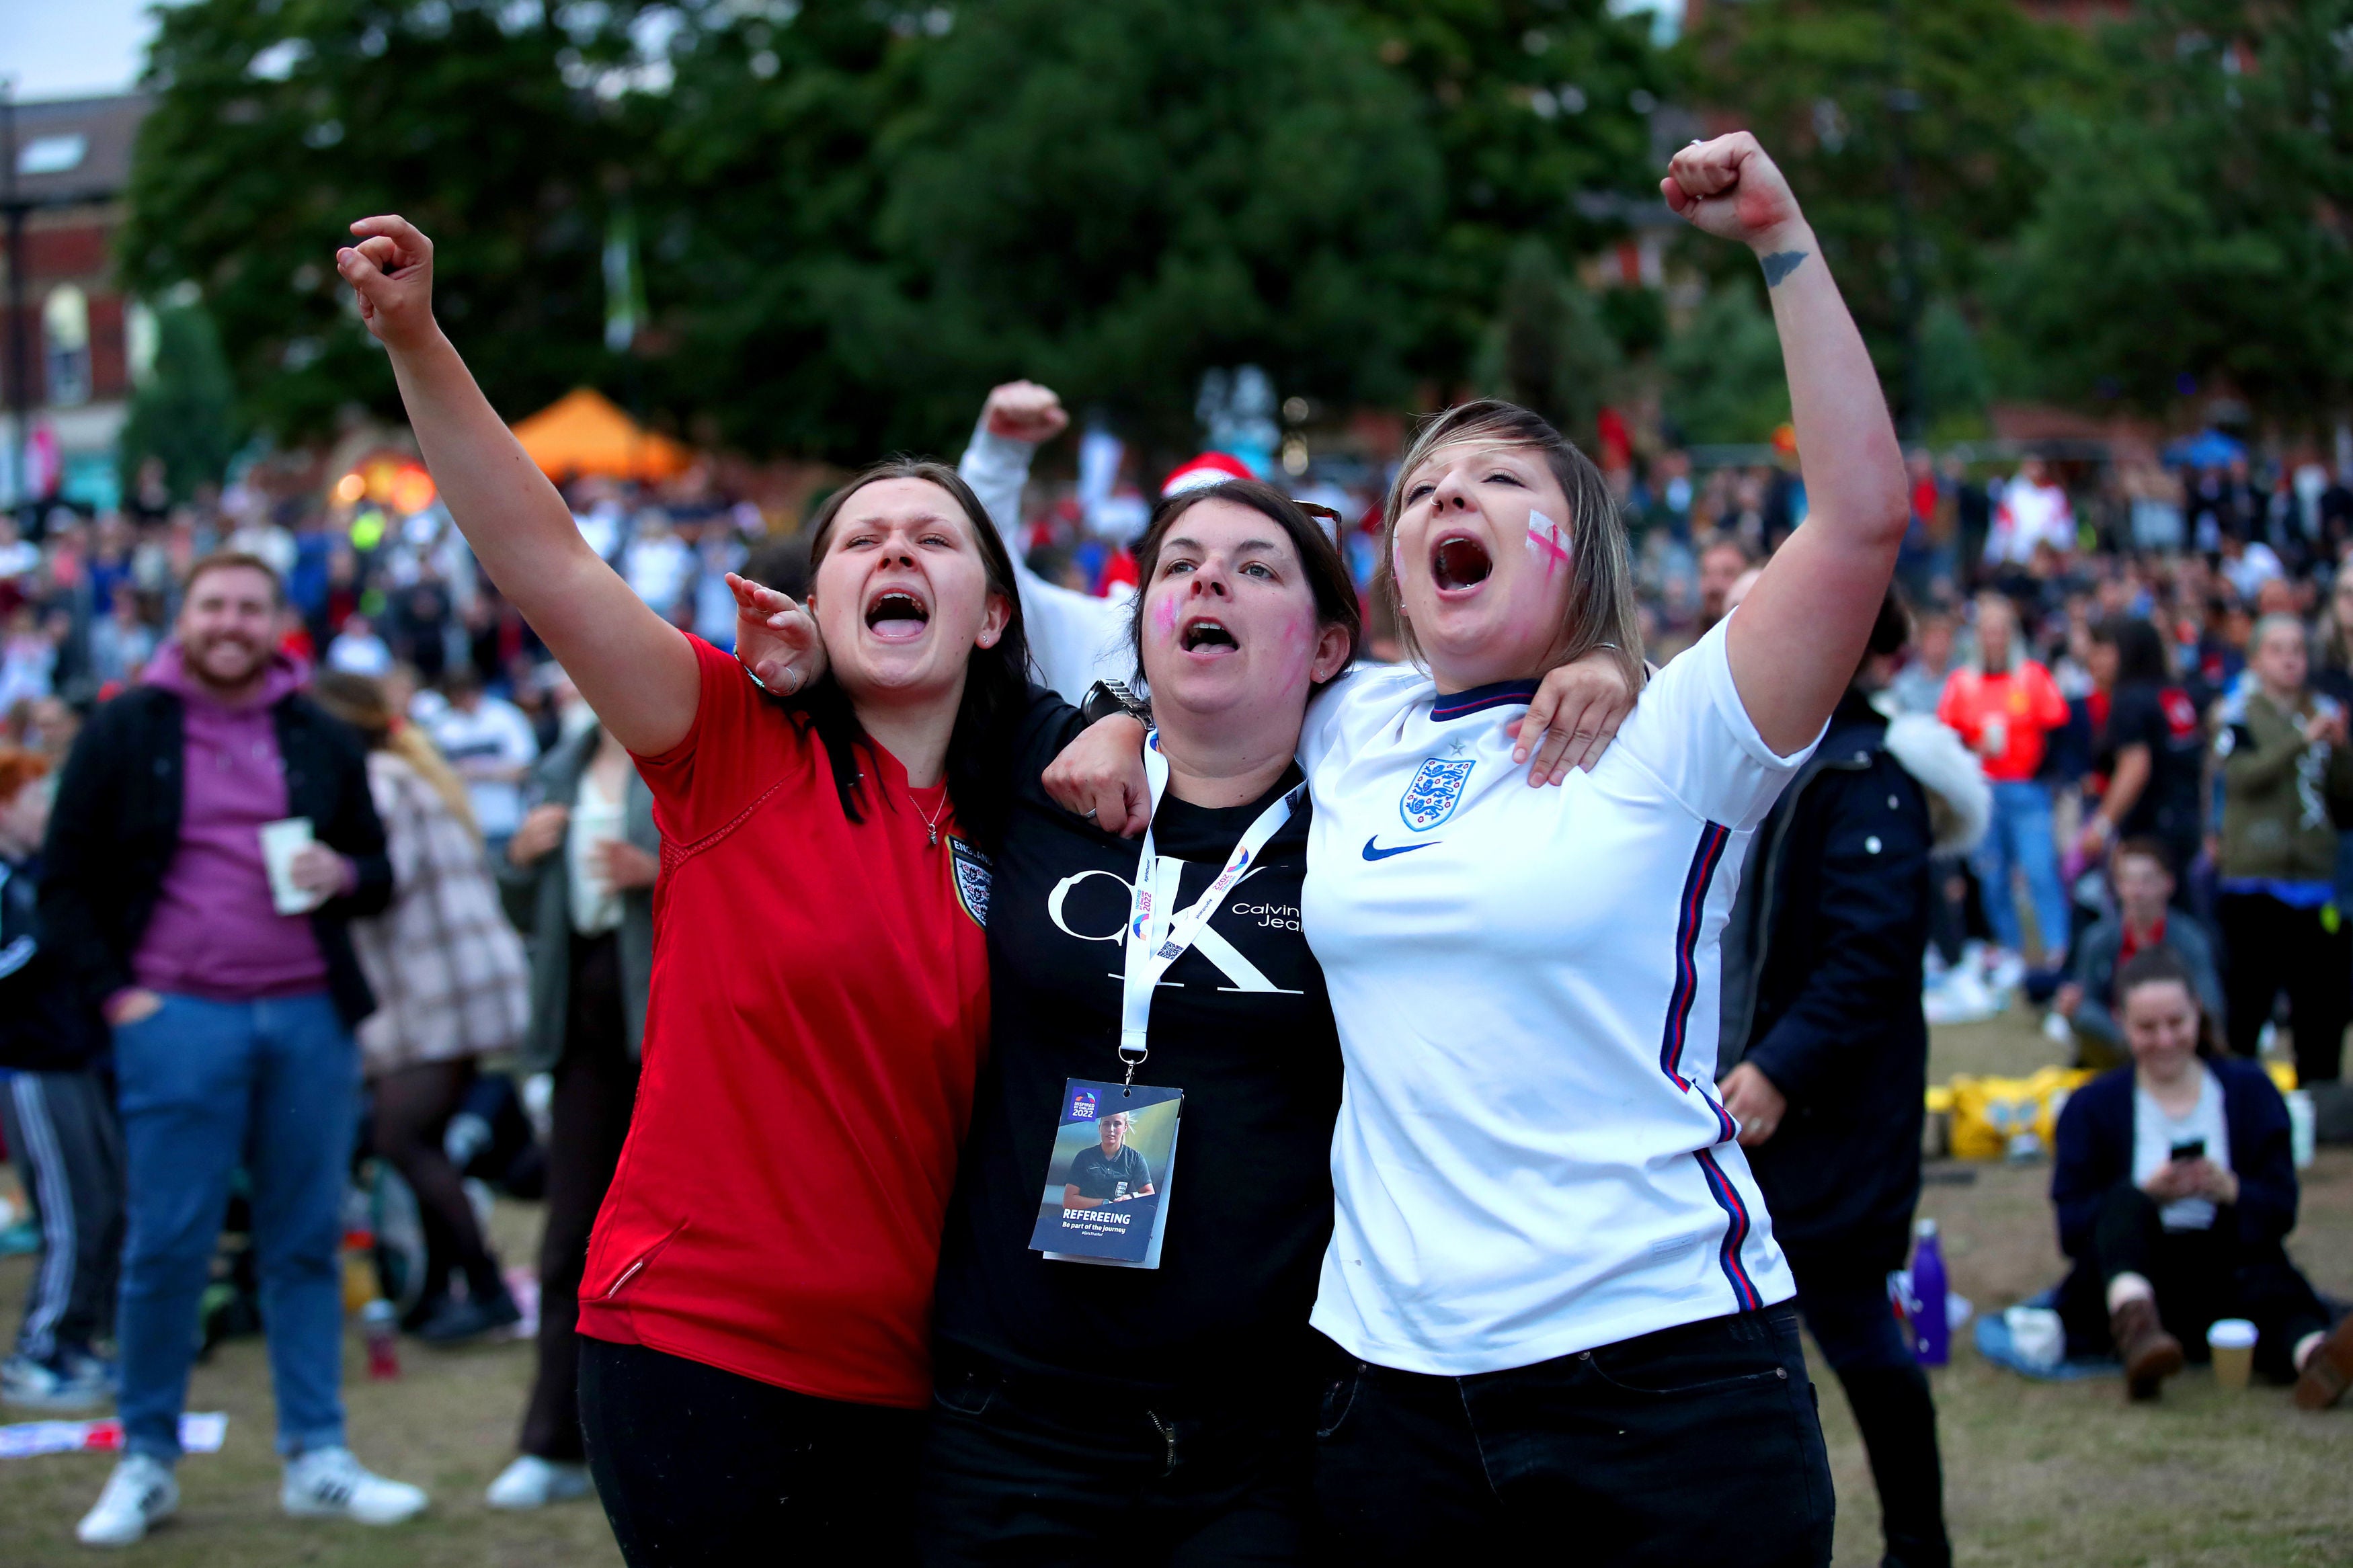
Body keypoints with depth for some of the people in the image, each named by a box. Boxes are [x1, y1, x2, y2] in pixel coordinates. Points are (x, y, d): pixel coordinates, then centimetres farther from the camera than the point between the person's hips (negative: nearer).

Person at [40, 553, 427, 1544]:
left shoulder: (322, 742, 12)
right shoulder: (126, 733, 3)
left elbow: (378, 872, 19)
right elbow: (67, 881, 5)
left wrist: (347, 876, -4)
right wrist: (114, 993, -5)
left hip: (310, 1015, 3)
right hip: (178, 1016, -3)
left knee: (307, 1240, 5)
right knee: (166, 1244, -2)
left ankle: (316, 1459, 10)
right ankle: (146, 1461, 9)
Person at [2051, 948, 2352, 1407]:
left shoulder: (2250, 1090, 12)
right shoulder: (2092, 1107, 9)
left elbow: (2282, 1213, 4)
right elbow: (2070, 1228, -1)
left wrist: (2231, 1191, -17)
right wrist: (2144, 1195, -17)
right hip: (2128, 1273, -1)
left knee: (2270, 1281, -34)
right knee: (2127, 1202, -32)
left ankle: (2314, 1355, -68)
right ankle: (2135, 1330, -61)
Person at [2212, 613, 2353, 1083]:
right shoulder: (2239, 713, -1)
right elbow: (2245, 774, -18)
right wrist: (2304, 739, -25)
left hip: (2314, 878, 4)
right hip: (2253, 882, -4)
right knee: (2245, 1007, 0)